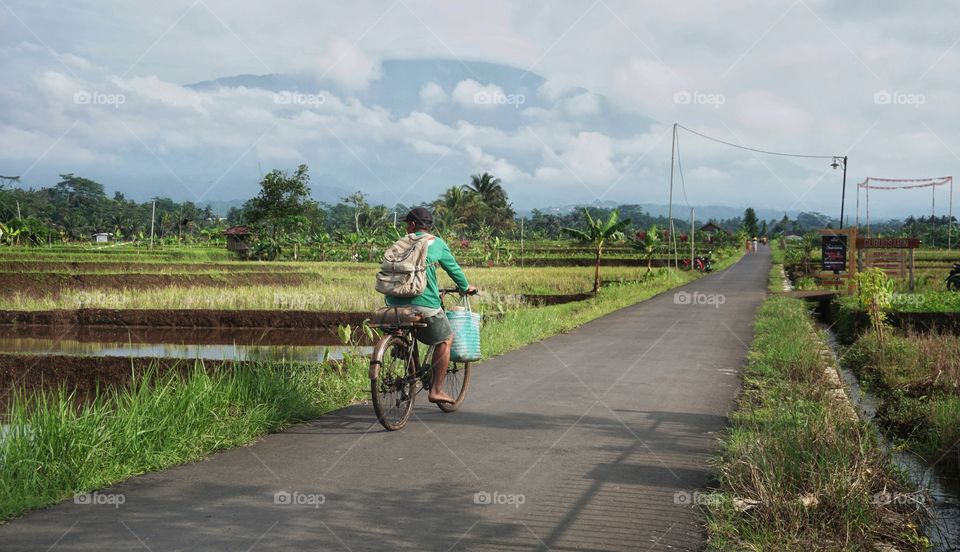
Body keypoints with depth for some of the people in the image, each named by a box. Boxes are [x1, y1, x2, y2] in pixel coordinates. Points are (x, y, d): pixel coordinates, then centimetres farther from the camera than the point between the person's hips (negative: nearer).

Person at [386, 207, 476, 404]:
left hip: (394, 304, 4)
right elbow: (453, 268, 15)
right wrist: (465, 288, 34)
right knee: (445, 339, 15)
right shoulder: (436, 243, 7)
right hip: (423, 303, -3)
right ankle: (436, 390, 9)